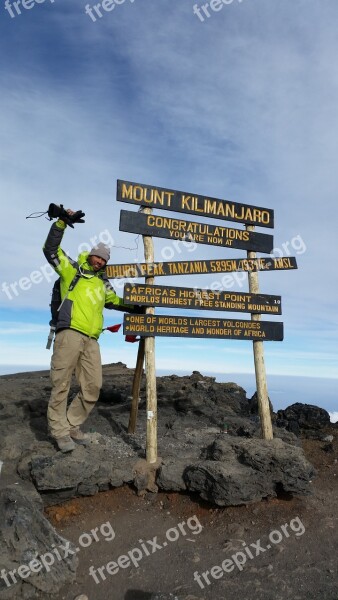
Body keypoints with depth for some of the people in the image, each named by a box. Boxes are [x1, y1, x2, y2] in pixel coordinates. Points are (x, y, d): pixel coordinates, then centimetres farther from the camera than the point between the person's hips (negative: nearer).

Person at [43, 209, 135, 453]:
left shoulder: (103, 283, 27)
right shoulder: (72, 270, 11)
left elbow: (116, 302, 40)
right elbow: (51, 250, 2)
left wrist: (136, 308, 31)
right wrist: (61, 223, -6)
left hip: (91, 340, 6)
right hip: (70, 333, -6)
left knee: (93, 387, 3)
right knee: (62, 385, -3)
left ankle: (72, 425, 18)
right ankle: (60, 431, 8)